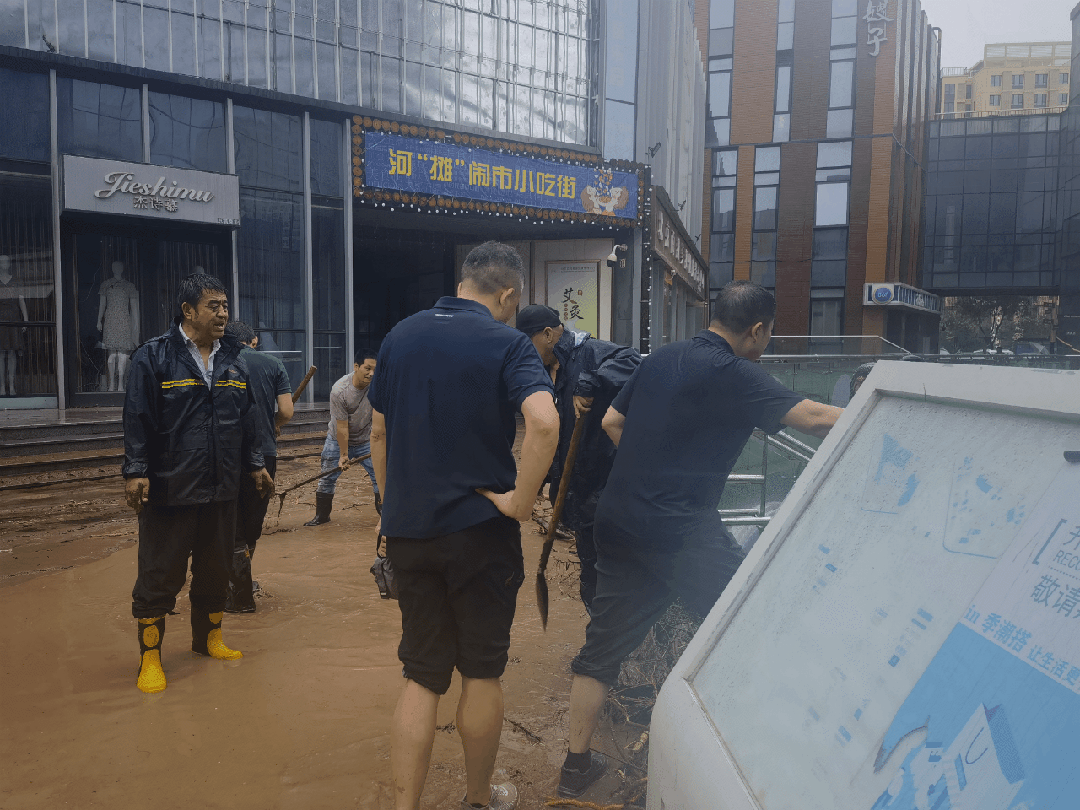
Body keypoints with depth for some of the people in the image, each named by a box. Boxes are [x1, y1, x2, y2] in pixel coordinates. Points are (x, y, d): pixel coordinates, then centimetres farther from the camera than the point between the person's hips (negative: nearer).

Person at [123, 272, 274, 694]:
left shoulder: (234, 360, 10)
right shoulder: (154, 356, -7)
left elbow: (247, 420, 16)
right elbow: (137, 418, -9)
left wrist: (255, 465, 17)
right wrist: (136, 471, -14)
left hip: (221, 489, 5)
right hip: (168, 489, -5)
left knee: (215, 569, 16)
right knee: (158, 576, 2)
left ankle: (209, 638, 34)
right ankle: (149, 656, 18)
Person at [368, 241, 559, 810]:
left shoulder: (400, 336, 6)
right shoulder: (506, 343, -10)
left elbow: (379, 432, 11)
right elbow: (543, 421, -28)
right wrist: (521, 499, -17)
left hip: (407, 529, 4)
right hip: (479, 529, -4)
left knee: (421, 676, 13)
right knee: (482, 671, 14)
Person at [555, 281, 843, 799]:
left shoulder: (661, 359, 12)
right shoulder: (735, 375, -10)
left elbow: (612, 421, 19)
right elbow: (813, 417, -15)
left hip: (618, 519, 8)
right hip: (681, 530, -8)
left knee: (604, 644, 15)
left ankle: (576, 766, 27)